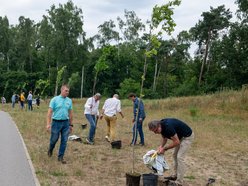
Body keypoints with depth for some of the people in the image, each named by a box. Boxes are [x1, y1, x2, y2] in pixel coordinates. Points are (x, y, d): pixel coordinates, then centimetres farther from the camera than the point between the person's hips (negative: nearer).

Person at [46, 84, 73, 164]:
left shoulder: (69, 101, 6)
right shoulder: (55, 99, -5)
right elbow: (50, 112, -9)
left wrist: (71, 124, 12)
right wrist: (48, 124, -15)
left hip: (66, 123, 3)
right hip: (56, 122, -3)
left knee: (64, 141, 3)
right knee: (54, 139, 10)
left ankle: (60, 157, 15)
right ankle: (50, 150, 41)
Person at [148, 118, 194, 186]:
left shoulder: (168, 126, -33)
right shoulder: (162, 126, -6)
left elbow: (176, 142, -28)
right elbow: (164, 138, 9)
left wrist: (164, 148, -20)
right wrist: (161, 146, -9)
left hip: (187, 136, -9)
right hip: (180, 136, 9)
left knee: (180, 157, -12)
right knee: (175, 155, 13)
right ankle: (176, 176, 25)